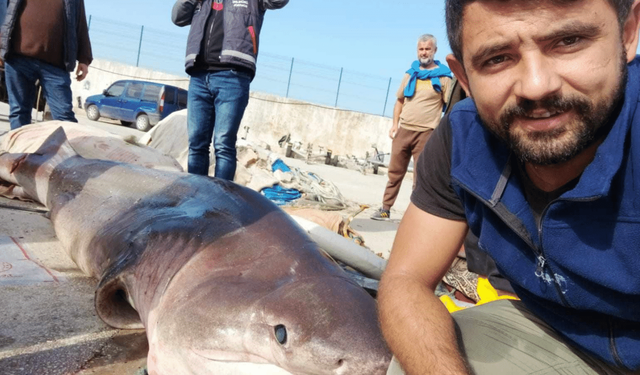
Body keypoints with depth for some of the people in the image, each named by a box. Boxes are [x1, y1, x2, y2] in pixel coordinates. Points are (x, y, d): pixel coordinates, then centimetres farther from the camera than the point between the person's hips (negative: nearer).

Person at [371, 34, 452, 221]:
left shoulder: (443, 76, -1)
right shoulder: (411, 73, 11)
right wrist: (394, 124, 6)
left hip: (426, 133, -4)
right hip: (403, 130, 4)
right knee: (395, 172, 9)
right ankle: (385, 209, 18)